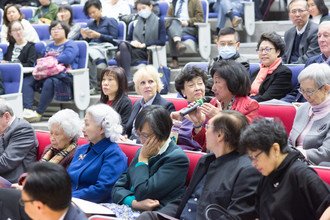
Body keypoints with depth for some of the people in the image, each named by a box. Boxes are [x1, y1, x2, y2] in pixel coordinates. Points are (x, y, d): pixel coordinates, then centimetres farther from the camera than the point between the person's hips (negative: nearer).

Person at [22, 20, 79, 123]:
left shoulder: (70, 44, 4)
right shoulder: (49, 46, 29)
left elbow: (67, 57, -15)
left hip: (64, 75, -7)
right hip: (47, 74, 7)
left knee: (49, 82, -38)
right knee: (27, 81, -14)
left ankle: (38, 113, -39)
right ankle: (27, 110, -34)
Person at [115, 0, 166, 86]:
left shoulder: (159, 21, 8)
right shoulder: (135, 23, 24)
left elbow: (162, 41, -2)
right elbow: (128, 39, 20)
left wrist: (144, 44, -10)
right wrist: (132, 43, -5)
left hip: (149, 53, -4)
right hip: (135, 49, 4)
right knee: (123, 45, -33)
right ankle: (128, 78, -40)